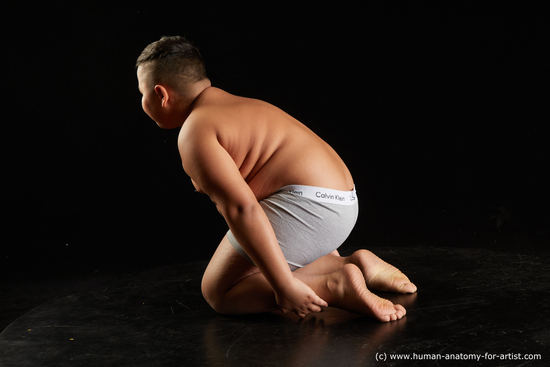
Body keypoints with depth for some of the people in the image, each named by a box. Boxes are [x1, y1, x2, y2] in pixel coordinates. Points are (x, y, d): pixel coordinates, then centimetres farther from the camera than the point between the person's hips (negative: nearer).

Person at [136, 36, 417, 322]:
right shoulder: (236, 106, 23)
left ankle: (335, 286, -16)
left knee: (219, 291, -1)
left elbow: (242, 209, -23)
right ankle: (357, 265, 12)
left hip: (307, 204, -10)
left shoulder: (196, 132, -10)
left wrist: (284, 286, -23)